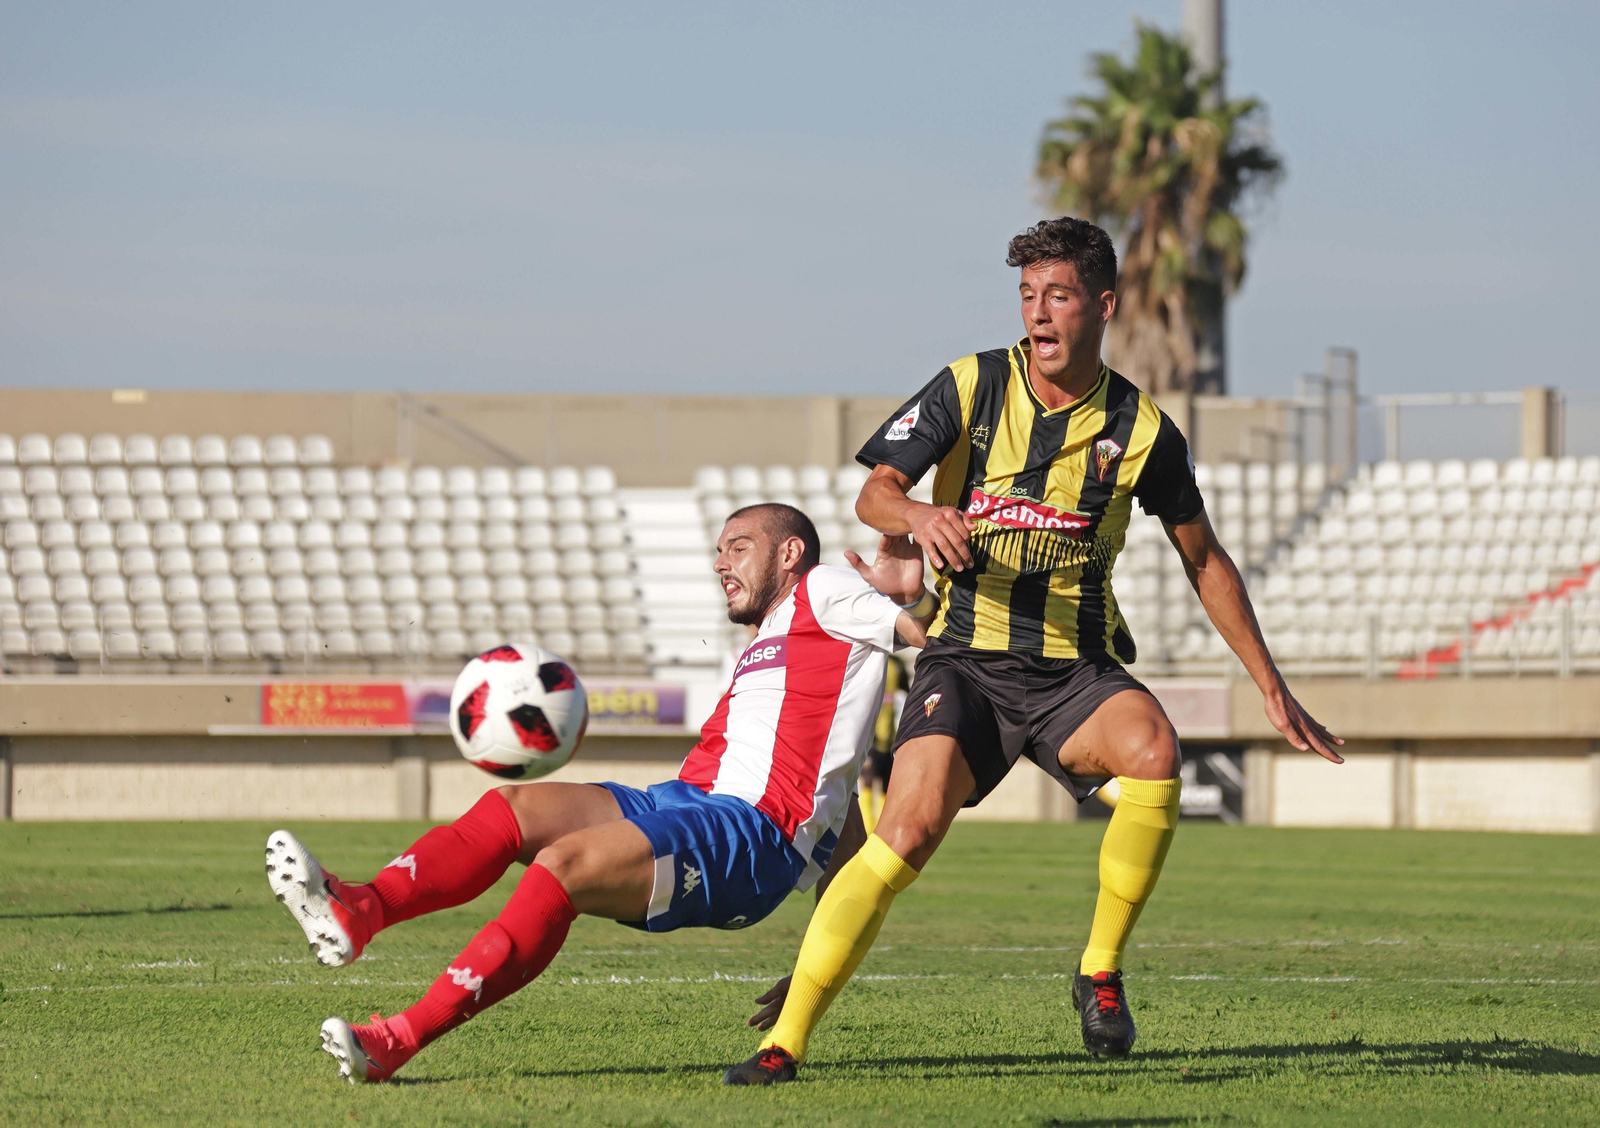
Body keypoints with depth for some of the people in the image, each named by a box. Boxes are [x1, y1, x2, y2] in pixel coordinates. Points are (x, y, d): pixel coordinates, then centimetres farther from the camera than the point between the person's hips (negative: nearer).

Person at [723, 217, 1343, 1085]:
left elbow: (1203, 561, 12)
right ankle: (784, 1039, -17)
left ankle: (1101, 974, -12)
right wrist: (918, 516, -27)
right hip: (966, 661, -1)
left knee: (1152, 751, -32)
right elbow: (873, 495, -2)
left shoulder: (1141, 428, 1)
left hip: (1076, 669, 1)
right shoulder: (971, 387, -2)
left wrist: (1272, 688, 11)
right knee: (908, 831, -23)